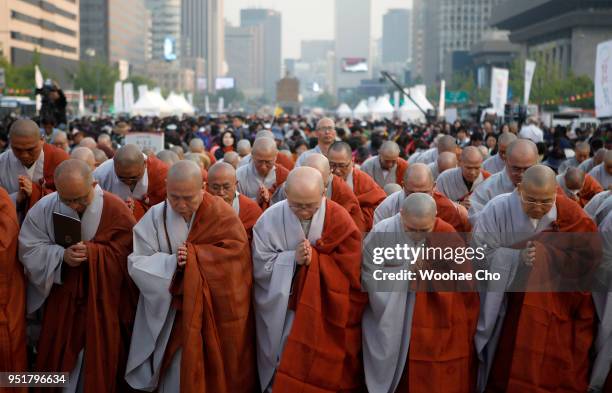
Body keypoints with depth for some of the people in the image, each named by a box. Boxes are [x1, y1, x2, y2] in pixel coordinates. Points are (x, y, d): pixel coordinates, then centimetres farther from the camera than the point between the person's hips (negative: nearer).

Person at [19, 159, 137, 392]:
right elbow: (29, 250, -9)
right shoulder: (45, 208, -8)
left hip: (104, 304, -2)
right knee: (59, 360, 12)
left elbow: (125, 255, -15)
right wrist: (62, 255, -25)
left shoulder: (115, 210, -14)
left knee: (98, 361, 9)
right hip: (61, 301, 2)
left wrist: (89, 251, -25)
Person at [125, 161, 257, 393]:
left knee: (214, 371, 9)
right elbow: (137, 264, -9)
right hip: (170, 316, 1)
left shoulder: (222, 216, -8)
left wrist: (194, 256, -20)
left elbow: (235, 255, -14)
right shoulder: (155, 217, -6)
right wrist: (172, 262, -25)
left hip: (215, 313, -1)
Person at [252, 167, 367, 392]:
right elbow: (260, 267, -9)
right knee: (284, 365, 8)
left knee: (322, 371, 7)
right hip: (282, 312, 0)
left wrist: (314, 259, -21)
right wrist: (293, 257, -22)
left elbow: (350, 268, -11)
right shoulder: (271, 219, -12)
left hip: (326, 313, 0)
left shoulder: (339, 219, -12)